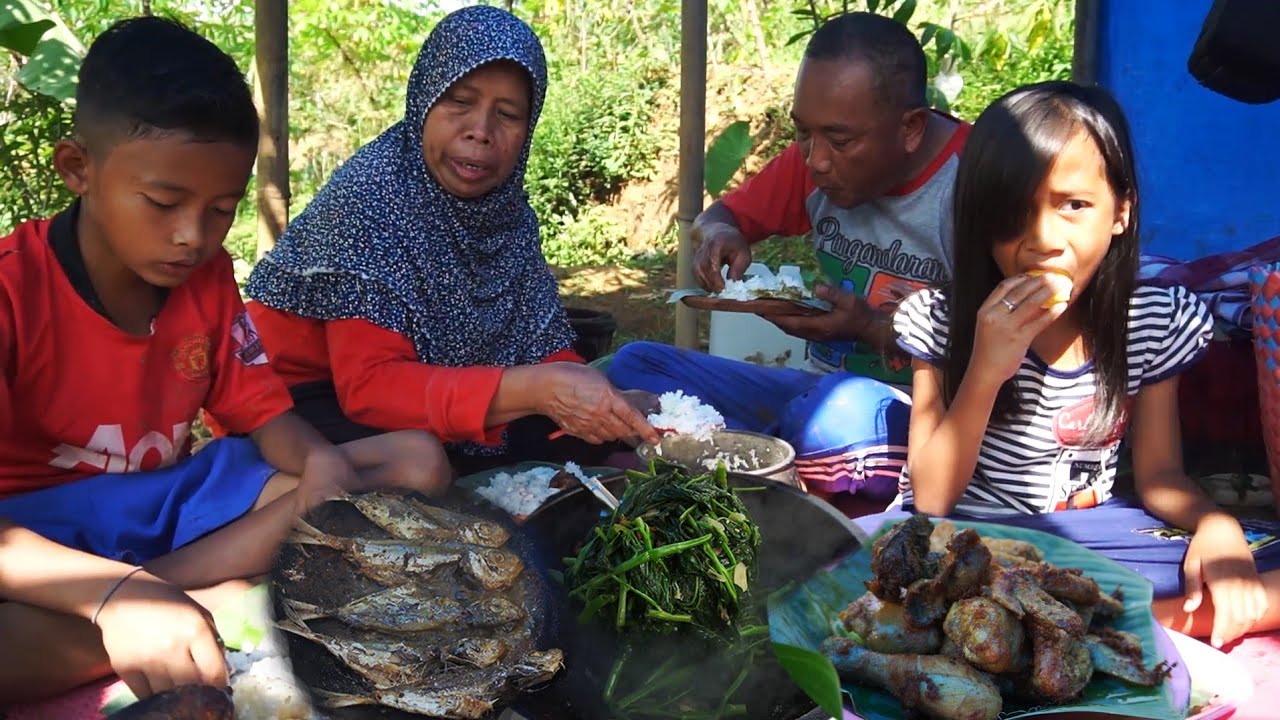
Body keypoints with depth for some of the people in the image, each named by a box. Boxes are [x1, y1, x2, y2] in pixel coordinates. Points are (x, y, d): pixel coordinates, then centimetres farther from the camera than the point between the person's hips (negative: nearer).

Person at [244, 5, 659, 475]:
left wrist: (606, 401, -26)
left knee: (579, 432, -6)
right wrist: (536, 391, -42)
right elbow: (369, 383, -31)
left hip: (420, 403, 7)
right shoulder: (371, 193, -23)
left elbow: (542, 347, -3)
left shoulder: (507, 207, -4)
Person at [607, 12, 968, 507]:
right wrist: (720, 233, -10)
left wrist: (874, 330, -25)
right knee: (635, 364, -6)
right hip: (824, 389, 7)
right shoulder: (820, 158, 2)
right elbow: (717, 215, 14)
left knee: (838, 412, -40)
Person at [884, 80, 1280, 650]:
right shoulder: (944, 320, -9)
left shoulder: (1155, 322, -2)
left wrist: (1215, 525, -17)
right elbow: (931, 500, -10)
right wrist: (985, 369, -24)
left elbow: (1159, 475, 7)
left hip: (1095, 537, 2)